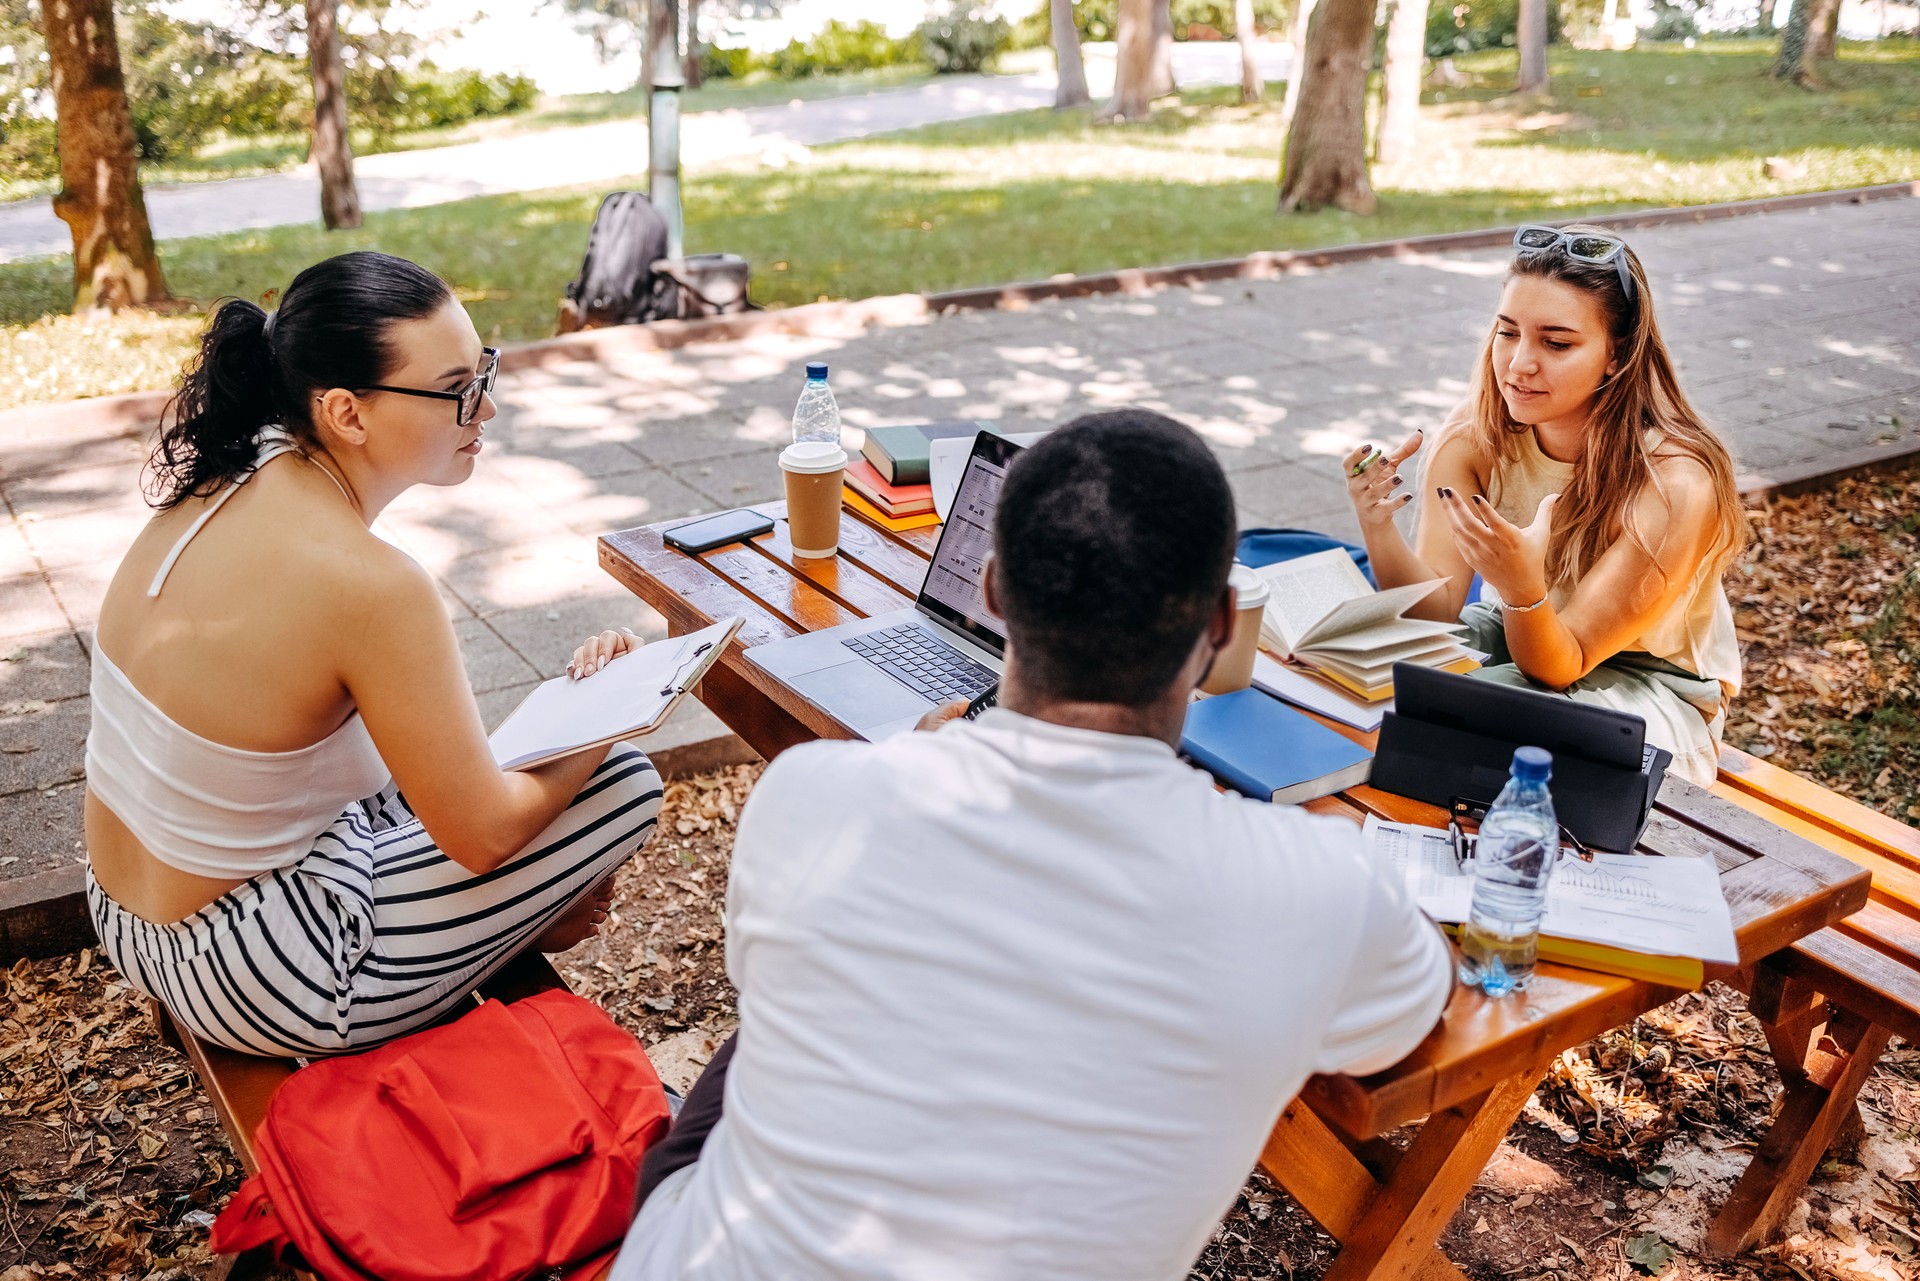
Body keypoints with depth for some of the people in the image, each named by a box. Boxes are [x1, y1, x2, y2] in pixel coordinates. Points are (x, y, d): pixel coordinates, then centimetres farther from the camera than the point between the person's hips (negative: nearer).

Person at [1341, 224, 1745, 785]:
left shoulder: (1676, 484, -27)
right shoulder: (1475, 440, -14)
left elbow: (1560, 666, -25)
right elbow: (1436, 610, -18)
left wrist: (1522, 587, -47)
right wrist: (1379, 528, -38)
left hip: (1643, 682, -4)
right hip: (1516, 638, 4)